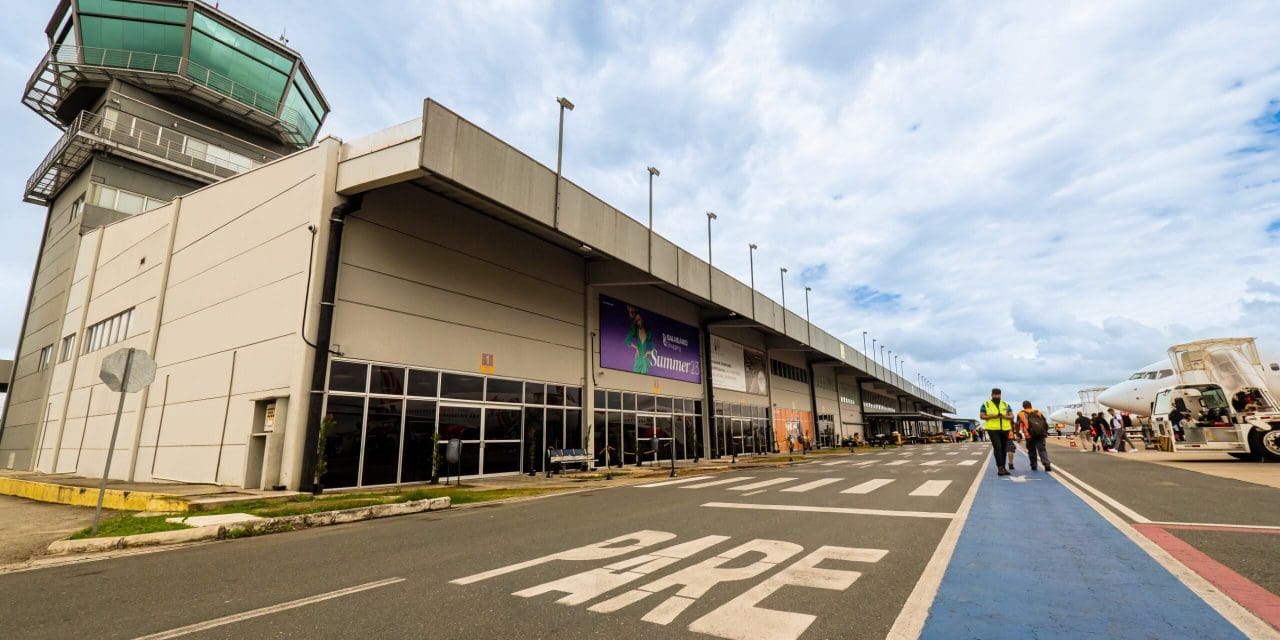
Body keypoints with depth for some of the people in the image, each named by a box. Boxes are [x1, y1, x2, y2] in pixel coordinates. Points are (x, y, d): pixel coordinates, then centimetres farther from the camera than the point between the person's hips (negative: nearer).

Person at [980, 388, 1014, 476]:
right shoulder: (986, 404, 3)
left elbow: (1012, 416, 9)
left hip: (1005, 429, 4)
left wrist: (1005, 416, -12)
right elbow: (981, 416, 0)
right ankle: (1000, 468, -15)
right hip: (993, 429, -4)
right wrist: (991, 416, -17)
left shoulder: (1005, 404, 13)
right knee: (997, 447, -13)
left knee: (1004, 448, 8)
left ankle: (1003, 467, 18)